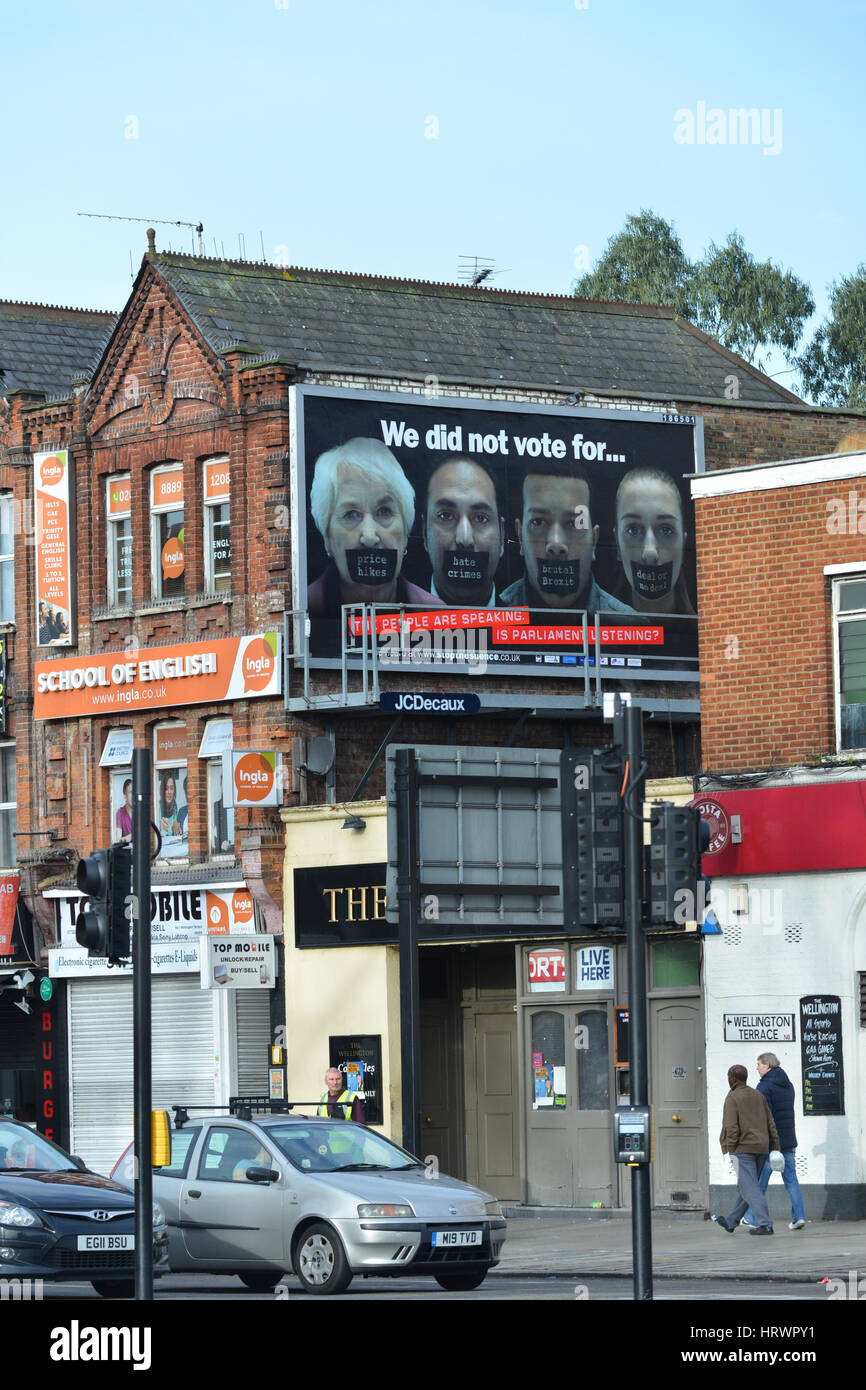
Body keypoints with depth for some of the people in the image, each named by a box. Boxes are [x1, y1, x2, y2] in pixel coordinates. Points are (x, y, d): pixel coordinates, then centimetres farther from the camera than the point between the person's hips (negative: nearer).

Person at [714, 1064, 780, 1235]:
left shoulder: (732, 1097, -6)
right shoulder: (758, 1097, 15)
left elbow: (731, 1126, -15)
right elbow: (771, 1123, 13)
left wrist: (730, 1147, -10)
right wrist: (775, 1147, 14)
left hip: (743, 1148, -8)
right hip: (762, 1148, 8)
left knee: (750, 1188, -8)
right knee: (745, 1187, 16)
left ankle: (765, 1224, -18)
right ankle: (732, 1222, 27)